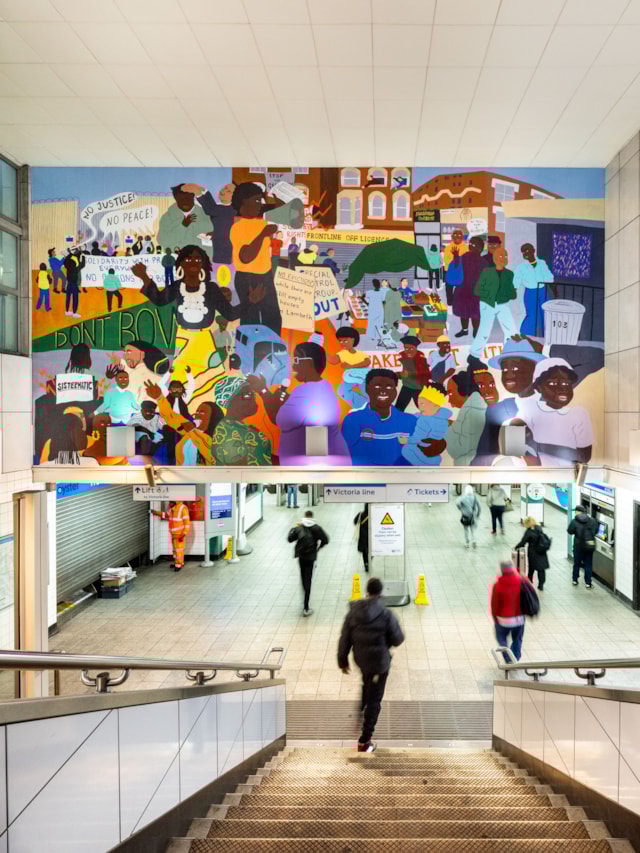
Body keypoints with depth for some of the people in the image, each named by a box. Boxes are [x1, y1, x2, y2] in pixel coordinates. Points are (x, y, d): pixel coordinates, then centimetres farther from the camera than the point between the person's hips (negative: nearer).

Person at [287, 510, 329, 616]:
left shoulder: (299, 528, -2)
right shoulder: (316, 528, -5)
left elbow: (290, 539, 0)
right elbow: (325, 540, -9)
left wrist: (293, 529, 14)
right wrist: (318, 546, 9)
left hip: (300, 555, 2)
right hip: (311, 556, -2)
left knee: (303, 577, 21)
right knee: (308, 580, -3)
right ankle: (306, 608, -7)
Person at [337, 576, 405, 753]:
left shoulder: (353, 612, -10)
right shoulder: (386, 614, -22)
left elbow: (344, 640, -3)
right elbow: (398, 640, -13)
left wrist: (343, 660, 10)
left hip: (360, 659, 4)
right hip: (379, 662, -4)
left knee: (367, 684, 35)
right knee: (374, 700, 6)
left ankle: (364, 707, 58)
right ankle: (365, 741, 8)